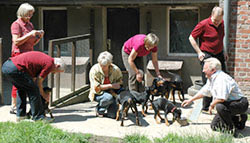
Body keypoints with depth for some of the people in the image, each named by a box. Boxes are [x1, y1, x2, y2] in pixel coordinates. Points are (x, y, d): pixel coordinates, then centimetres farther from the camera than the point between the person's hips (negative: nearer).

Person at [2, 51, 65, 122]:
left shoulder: (43, 59, 25)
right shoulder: (49, 64, -2)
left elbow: (33, 79, 29)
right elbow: (38, 83, 2)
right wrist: (44, 95, 18)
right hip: (15, 68, -10)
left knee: (21, 89, 26)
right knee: (33, 90, 0)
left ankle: (20, 115, 27)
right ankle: (38, 117, 7)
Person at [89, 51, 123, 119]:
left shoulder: (115, 69, -11)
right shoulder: (94, 70, -19)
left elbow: (120, 82, 5)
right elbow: (96, 87, -19)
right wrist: (111, 85, -26)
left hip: (111, 92, 3)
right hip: (98, 93, -2)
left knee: (113, 115, -18)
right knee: (109, 98, -37)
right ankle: (99, 111, -6)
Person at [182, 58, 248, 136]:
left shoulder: (221, 79, -28)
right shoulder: (211, 79, 5)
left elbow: (222, 98, -38)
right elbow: (204, 91, 23)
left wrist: (212, 105, -18)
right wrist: (190, 100, 29)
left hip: (240, 104, -10)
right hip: (228, 104, 10)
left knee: (219, 106, -38)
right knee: (214, 126, 9)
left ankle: (231, 128, -17)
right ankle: (239, 120, 20)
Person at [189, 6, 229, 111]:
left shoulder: (222, 24, 7)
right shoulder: (203, 24, -13)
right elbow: (191, 37, -7)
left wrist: (224, 51, 17)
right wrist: (199, 52, -12)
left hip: (219, 55, 7)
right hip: (207, 55, -7)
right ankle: (206, 107, 4)